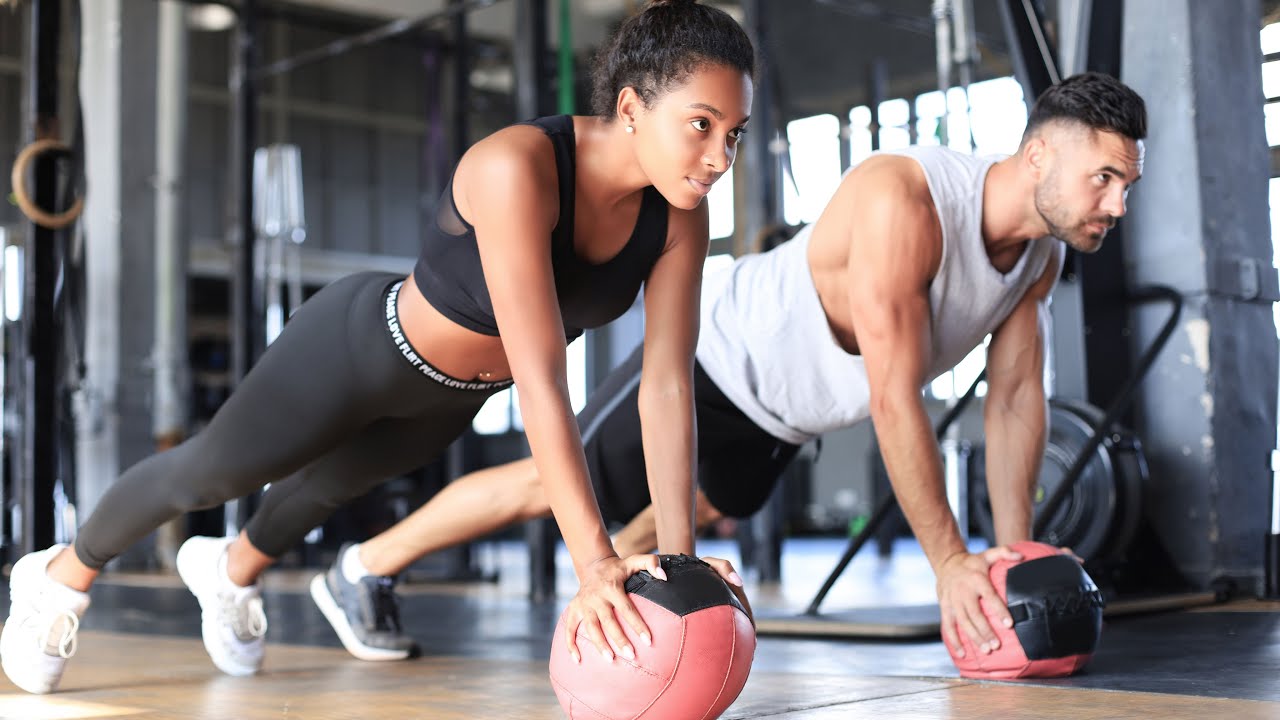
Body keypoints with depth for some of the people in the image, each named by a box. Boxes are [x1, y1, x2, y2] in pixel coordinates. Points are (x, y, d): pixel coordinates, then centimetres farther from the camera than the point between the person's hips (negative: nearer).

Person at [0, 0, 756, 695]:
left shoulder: (679, 217, -22)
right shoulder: (517, 168, -41)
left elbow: (668, 384, -22)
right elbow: (539, 376, -45)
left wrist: (678, 555, -28)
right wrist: (594, 559, -46)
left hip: (450, 399, 6)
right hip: (360, 348, -6)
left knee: (335, 480, 33)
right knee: (208, 472, 18)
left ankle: (232, 568, 66)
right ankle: (62, 577, 48)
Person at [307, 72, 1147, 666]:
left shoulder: (1042, 253, -12)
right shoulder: (901, 202, -38)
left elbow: (1018, 396, -4)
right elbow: (894, 397, -39)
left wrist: (1015, 549, -9)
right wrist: (949, 560, -35)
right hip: (716, 354, -7)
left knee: (700, 510, 28)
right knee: (555, 483, 3)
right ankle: (369, 564, 20)